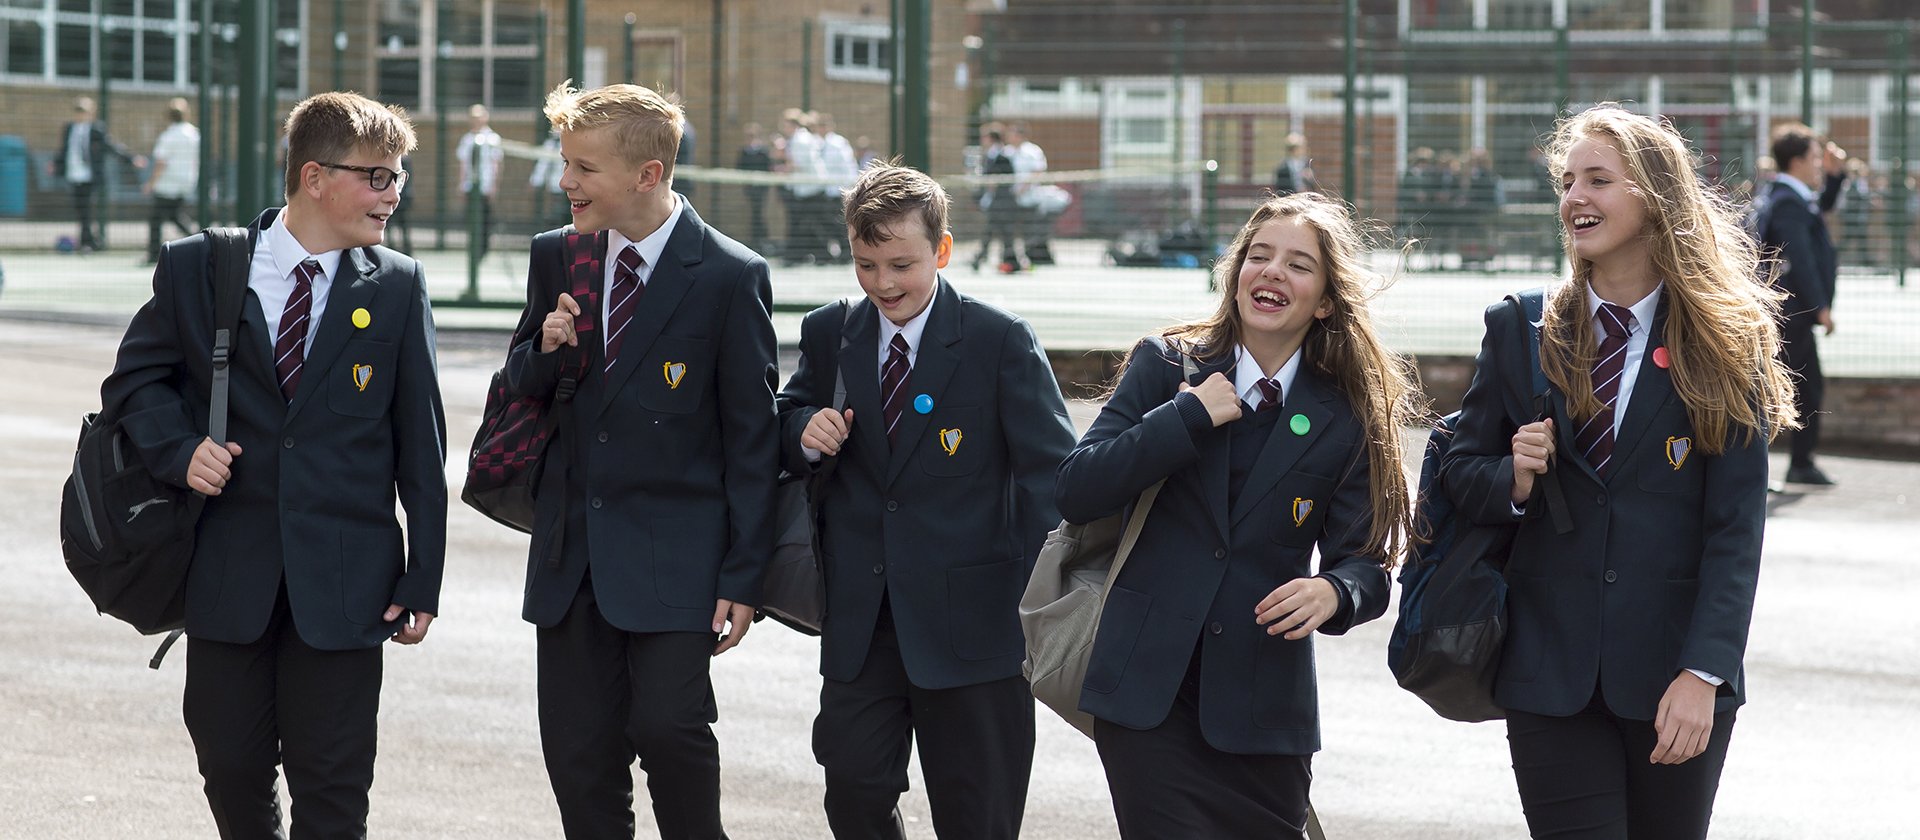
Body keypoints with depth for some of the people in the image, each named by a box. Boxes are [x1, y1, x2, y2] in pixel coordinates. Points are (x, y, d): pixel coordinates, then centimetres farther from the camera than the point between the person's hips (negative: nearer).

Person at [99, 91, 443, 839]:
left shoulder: (397, 287, 2)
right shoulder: (197, 269, 0)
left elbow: (421, 442, 3)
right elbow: (134, 378, 11)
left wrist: (422, 580, 0)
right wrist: (178, 448, -9)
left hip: (343, 581, -1)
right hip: (227, 574, 1)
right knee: (230, 765, 9)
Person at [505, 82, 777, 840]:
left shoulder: (730, 277, -8)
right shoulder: (555, 257, 6)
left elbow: (752, 437, -6)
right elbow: (520, 387, 17)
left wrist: (743, 576, -9)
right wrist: (547, 351, -8)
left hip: (674, 549, -5)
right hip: (572, 546, 5)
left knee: (668, 723, -19)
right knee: (577, 751, 5)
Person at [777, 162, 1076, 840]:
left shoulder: (1001, 341, -6)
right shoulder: (829, 335, 6)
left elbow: (1051, 473, -7)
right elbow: (786, 432, 19)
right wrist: (805, 433, -7)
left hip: (968, 624, -3)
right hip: (859, 622, 3)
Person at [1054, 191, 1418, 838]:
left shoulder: (1347, 418, 4)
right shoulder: (1165, 367, 4)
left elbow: (1365, 561, 2)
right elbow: (1075, 493, -5)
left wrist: (1334, 592, -22)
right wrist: (1190, 416, -12)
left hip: (1263, 707, 1)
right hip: (1147, 690, -1)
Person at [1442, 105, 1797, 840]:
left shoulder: (1724, 346, -1)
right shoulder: (1519, 331, 5)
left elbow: (1736, 529, -5)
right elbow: (1460, 472, 11)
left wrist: (1703, 672, -15)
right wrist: (1514, 478, -12)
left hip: (1677, 672, -1)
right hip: (1550, 670, 1)